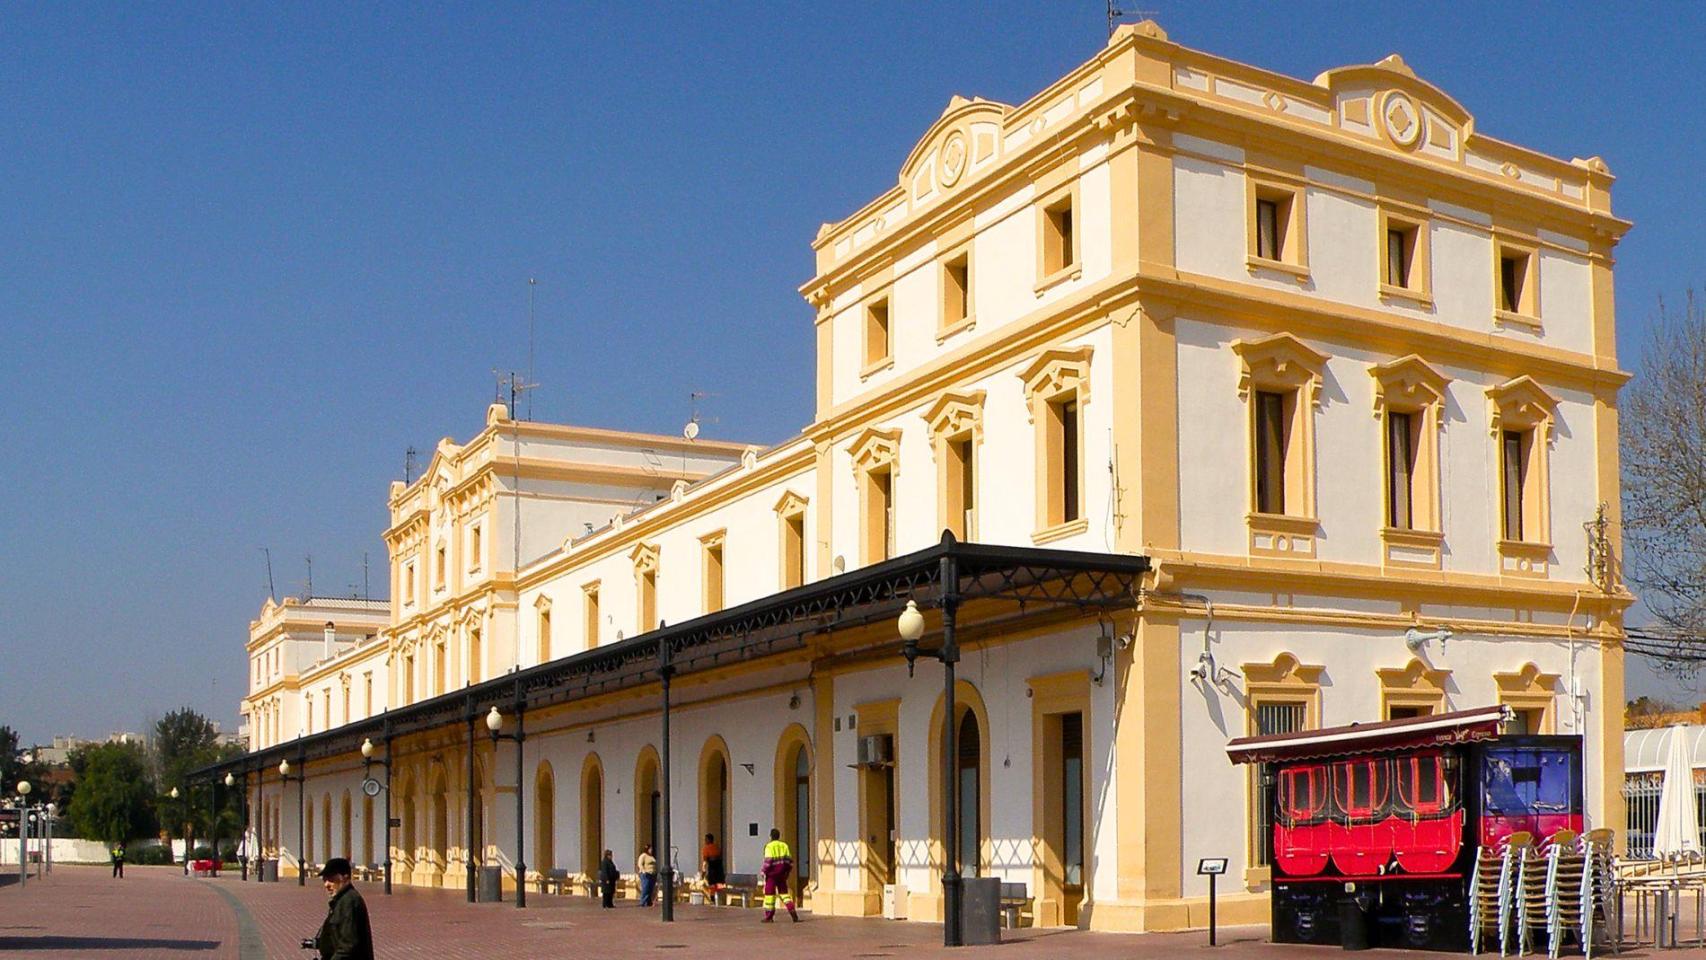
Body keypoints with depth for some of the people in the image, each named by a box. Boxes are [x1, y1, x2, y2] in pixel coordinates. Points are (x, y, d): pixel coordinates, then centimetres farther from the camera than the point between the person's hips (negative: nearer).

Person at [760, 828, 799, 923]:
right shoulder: (784, 845, 8)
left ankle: (769, 917, 6)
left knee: (769, 894, 3)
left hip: (772, 873, -5)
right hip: (782, 873, 5)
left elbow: (768, 861, -16)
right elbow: (789, 859, 8)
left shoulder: (769, 846, -9)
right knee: (784, 893, 11)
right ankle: (792, 912, -4)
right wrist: (788, 871, 17)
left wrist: (763, 871, -5)